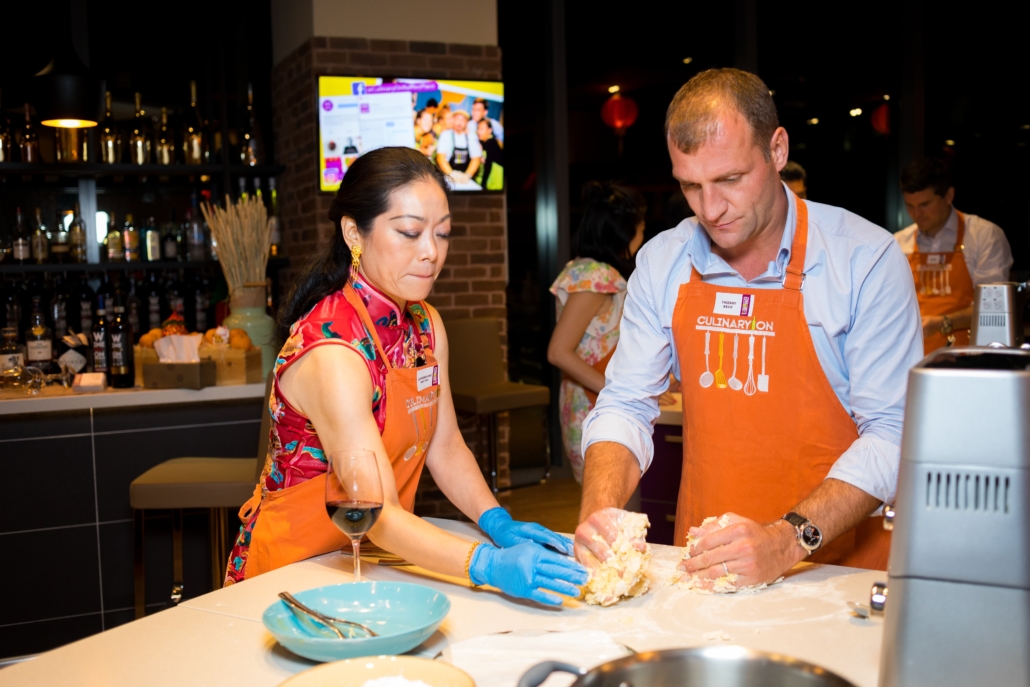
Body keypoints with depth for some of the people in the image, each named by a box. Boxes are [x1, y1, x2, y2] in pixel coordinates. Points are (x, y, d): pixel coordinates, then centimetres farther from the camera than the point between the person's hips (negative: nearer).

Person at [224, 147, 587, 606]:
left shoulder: (425, 324, 2)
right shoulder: (332, 352, -24)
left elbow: (445, 446, 4)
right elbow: (378, 514, -27)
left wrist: (499, 523, -11)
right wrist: (490, 565, -38)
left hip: (377, 560, 6)